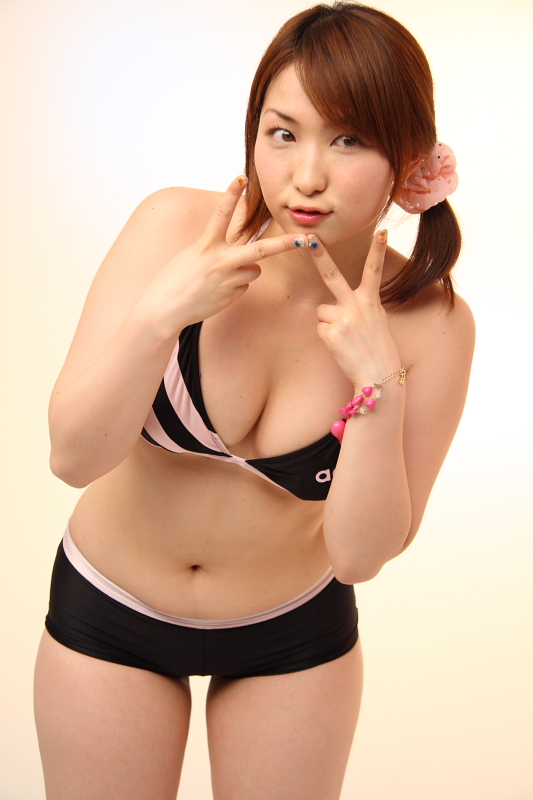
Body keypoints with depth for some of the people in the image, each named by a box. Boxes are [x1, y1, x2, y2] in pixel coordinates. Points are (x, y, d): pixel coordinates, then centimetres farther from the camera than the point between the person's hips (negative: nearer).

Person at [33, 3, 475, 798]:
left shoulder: (431, 324, -19)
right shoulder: (177, 226, -20)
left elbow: (361, 554, -17)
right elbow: (73, 455, -18)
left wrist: (378, 387, -30)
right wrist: (160, 313, -32)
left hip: (293, 630, 0)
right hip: (108, 610, 0)